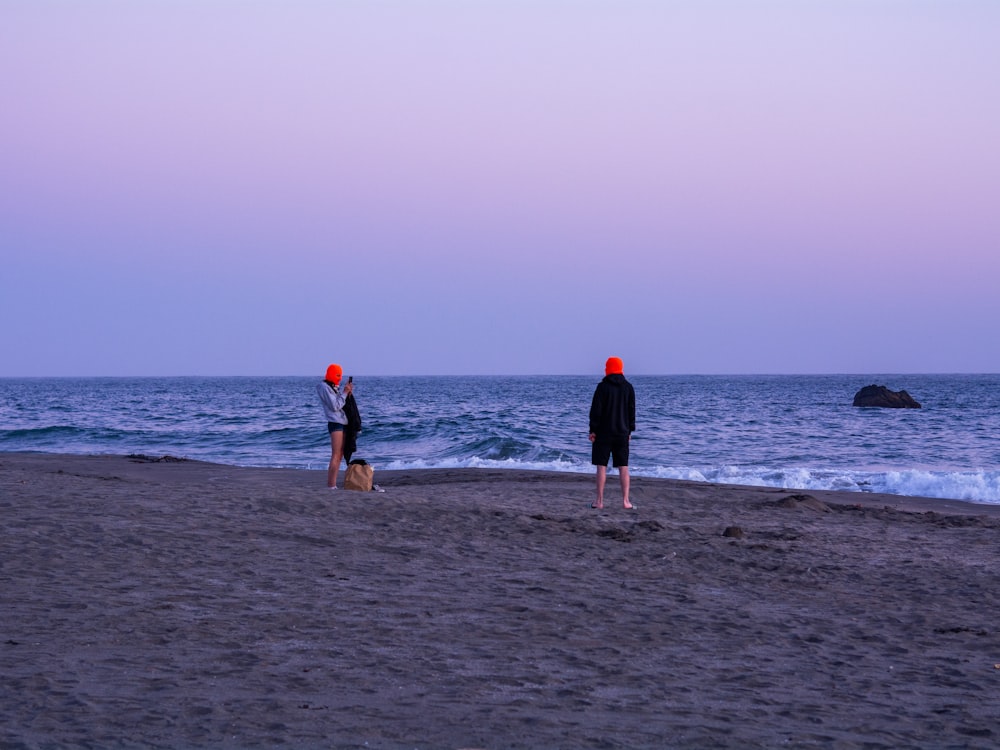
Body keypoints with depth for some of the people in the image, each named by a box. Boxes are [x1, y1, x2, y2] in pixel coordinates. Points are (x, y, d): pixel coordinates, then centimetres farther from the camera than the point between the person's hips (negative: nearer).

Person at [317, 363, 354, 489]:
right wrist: (345, 393, -12)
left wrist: (347, 393, 6)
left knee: (339, 456, 10)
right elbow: (335, 406, -16)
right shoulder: (325, 388, -9)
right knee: (336, 456, -13)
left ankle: (330, 484, 11)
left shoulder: (334, 388, 19)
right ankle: (331, 485, -16)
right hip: (335, 423, -10)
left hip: (342, 423, 10)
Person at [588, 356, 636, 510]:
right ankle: (625, 501, 0)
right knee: (623, 467, 5)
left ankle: (600, 501, 0)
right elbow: (632, 411, 8)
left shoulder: (602, 387, -8)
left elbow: (595, 410, -10)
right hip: (622, 433, 3)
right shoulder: (628, 387, 4)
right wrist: (630, 430, 15)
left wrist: (593, 430, -4)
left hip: (603, 433, -3)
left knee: (601, 467, 0)